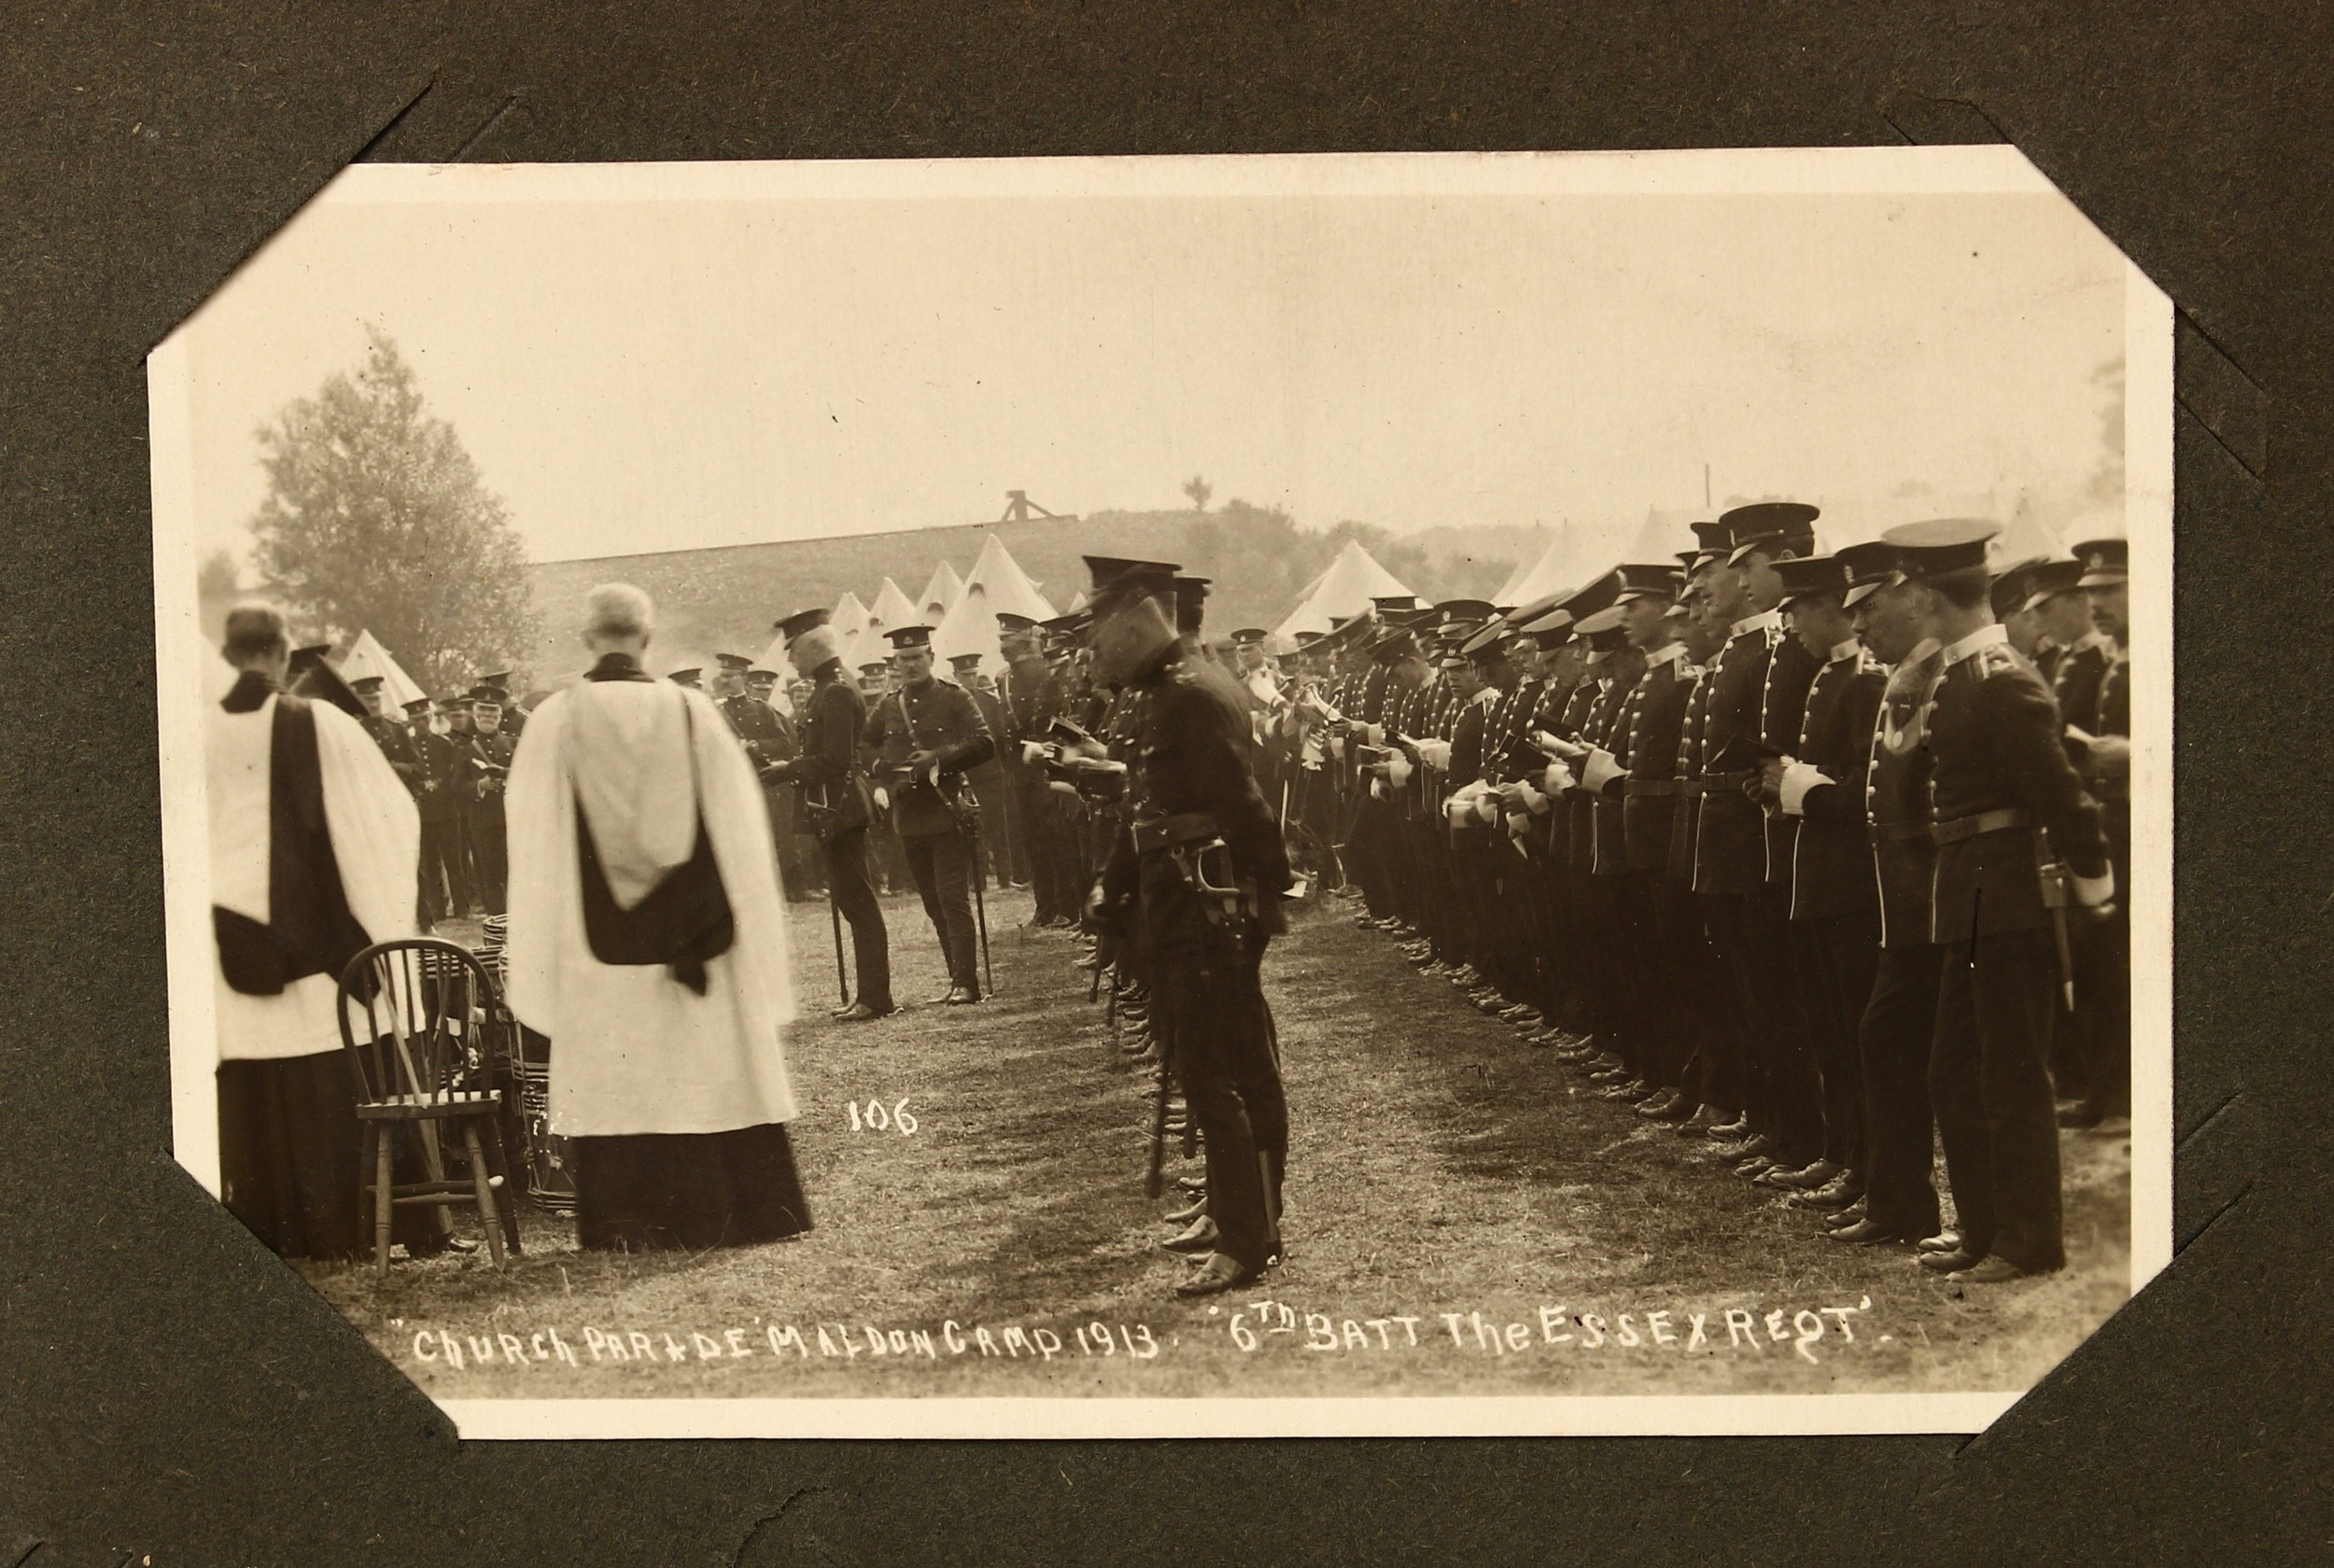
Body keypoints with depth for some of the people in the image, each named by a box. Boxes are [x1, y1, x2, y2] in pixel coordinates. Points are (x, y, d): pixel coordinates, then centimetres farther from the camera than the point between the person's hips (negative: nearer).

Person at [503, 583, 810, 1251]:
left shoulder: (554, 720, -5)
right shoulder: (690, 710, -3)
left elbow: (535, 841, 0)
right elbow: (735, 825, 1)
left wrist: (547, 946, 9)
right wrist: (714, 926, 10)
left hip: (598, 938, -1)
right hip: (690, 932, 1)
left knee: (614, 1084, 4)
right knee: (705, 1071, 9)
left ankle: (625, 1222, 6)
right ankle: (722, 1212, 14)